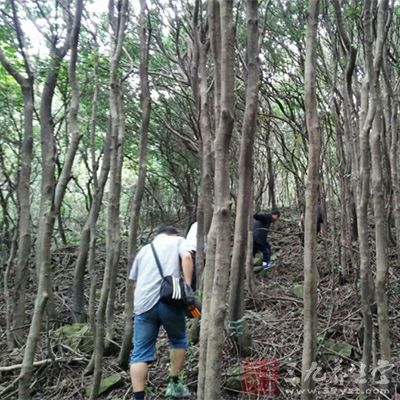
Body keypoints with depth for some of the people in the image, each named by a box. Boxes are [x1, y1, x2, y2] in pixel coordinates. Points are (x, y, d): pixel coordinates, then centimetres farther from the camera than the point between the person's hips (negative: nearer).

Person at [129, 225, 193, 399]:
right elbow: (186, 257, -7)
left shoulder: (144, 249, 28)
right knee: (178, 341, 21)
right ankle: (174, 384, 27)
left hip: (143, 304, 3)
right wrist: (187, 286, -11)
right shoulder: (178, 241, 17)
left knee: (140, 353, 5)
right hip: (169, 300, -3)